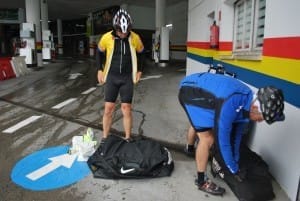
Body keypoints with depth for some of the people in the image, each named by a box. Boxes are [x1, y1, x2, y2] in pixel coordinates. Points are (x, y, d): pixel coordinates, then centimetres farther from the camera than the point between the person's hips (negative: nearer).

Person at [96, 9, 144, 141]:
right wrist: (100, 70, 4)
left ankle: (127, 138, 16)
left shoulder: (135, 38, -9)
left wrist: (139, 71, 7)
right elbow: (99, 52, 8)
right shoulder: (106, 37, -10)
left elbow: (141, 54, 9)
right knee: (108, 109, 3)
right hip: (111, 77, 0)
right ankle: (105, 138, 17)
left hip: (127, 78, 0)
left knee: (126, 109, 2)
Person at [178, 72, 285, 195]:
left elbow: (236, 133, 4)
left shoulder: (247, 100, -9)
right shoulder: (230, 104, -37)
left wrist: (235, 161, 13)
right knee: (207, 139, -13)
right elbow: (222, 139, -28)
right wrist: (234, 169, -15)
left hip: (200, 90, 9)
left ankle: (190, 149, 63)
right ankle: (202, 181, 4)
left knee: (198, 124, 32)